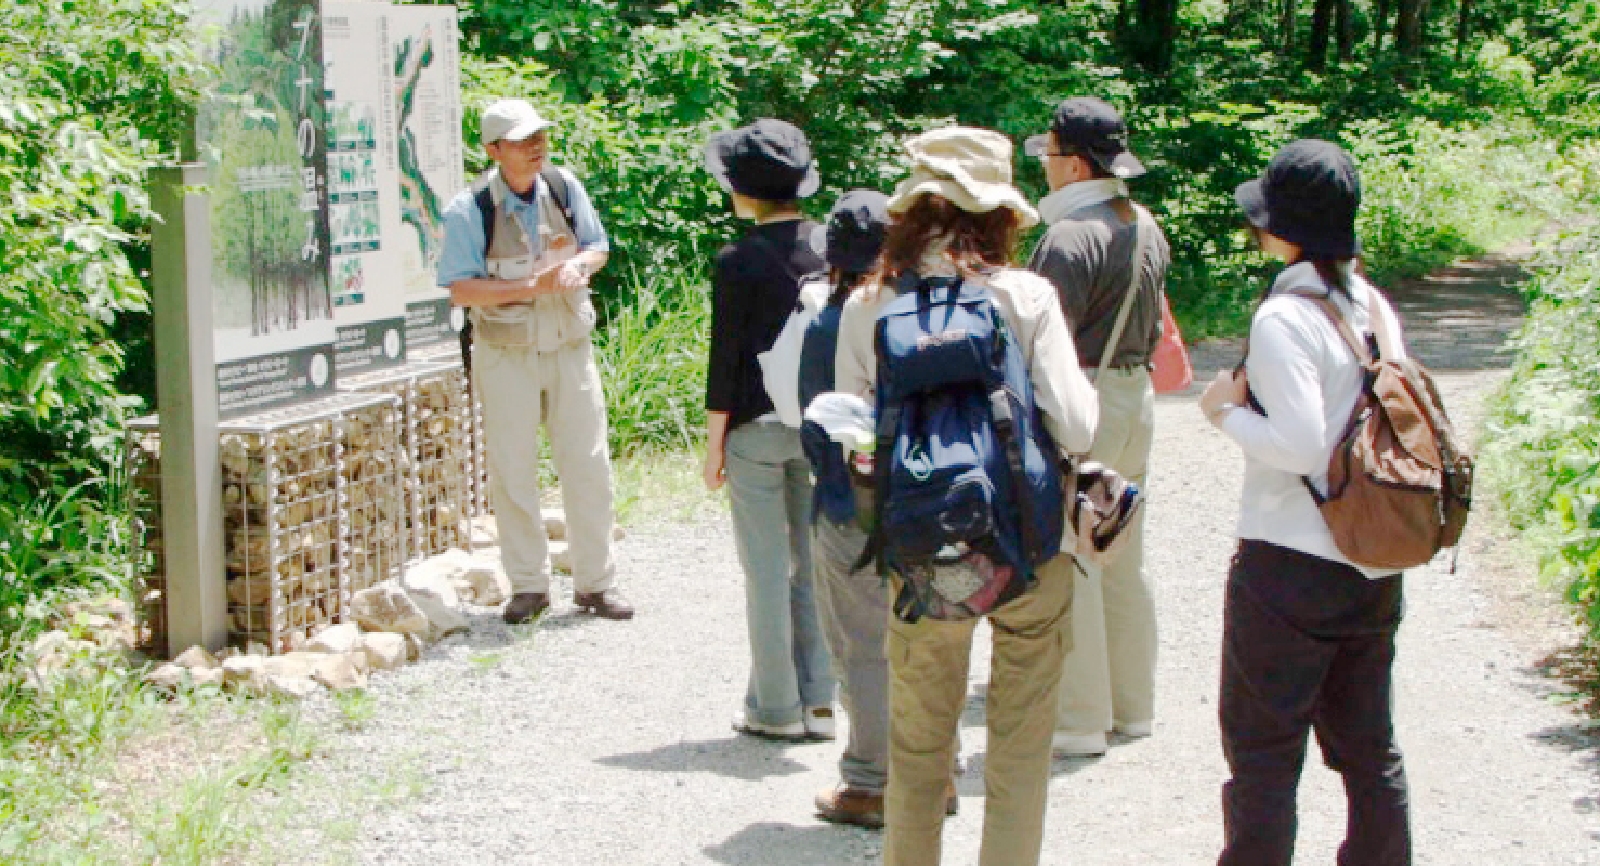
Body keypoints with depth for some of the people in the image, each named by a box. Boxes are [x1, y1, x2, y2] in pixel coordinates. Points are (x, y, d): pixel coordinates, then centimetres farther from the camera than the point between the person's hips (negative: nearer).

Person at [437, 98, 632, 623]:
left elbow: (597, 246, 10)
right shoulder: (469, 210, -13)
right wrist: (531, 287, -24)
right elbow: (461, 289, -16)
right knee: (513, 474, 4)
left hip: (569, 348, 3)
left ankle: (595, 583, 17)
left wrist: (577, 266, -13)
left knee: (589, 466, 5)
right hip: (506, 357, -3)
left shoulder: (564, 187, -2)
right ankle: (528, 585, 18)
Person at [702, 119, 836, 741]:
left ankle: (776, 708, 9)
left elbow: (726, 358, -10)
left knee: (767, 569, 3)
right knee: (814, 562, 11)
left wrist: (713, 444, -2)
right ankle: (818, 702, 15)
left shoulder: (738, 261, -12)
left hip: (756, 427, -5)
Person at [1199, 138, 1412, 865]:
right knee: (1368, 744, 16)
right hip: (1375, 561, 7)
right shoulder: (1374, 307, 6)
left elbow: (1299, 445, -23)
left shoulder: (1283, 319, -16)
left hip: (1291, 562, -7)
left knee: (1263, 748, 2)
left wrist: (1227, 412, -7)